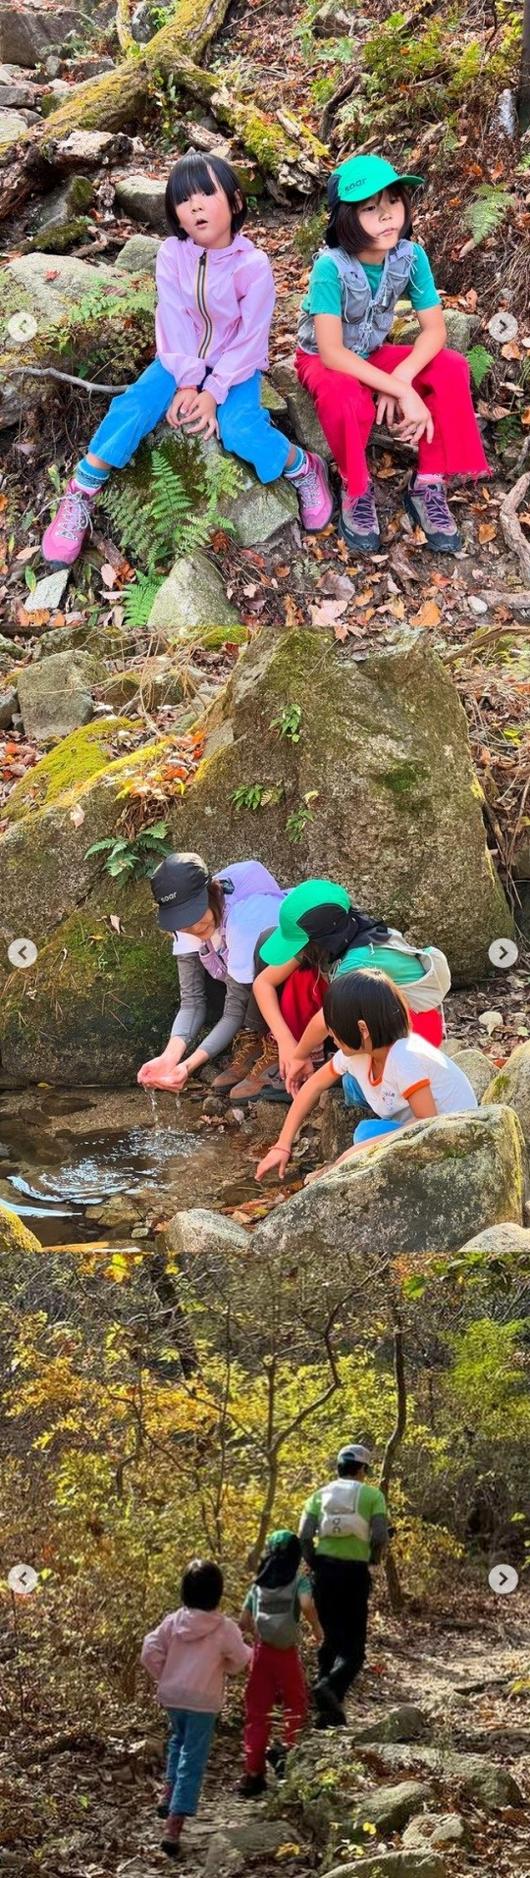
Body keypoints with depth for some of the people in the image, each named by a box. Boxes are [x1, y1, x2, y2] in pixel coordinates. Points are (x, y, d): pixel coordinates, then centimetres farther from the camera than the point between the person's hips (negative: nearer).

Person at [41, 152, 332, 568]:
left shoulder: (253, 264, -19)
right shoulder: (172, 255, -11)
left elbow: (250, 338, -18)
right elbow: (174, 322, -12)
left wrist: (214, 391, -24)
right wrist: (186, 382, -22)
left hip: (236, 365, -3)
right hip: (182, 359, 3)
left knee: (240, 428, -29)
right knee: (134, 405, -21)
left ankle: (303, 469, -3)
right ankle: (82, 493, -13)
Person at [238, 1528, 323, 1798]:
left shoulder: (258, 1584, 8)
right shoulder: (299, 1580, -3)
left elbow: (244, 1622, 6)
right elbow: (307, 1605, -22)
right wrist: (317, 1628, -5)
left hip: (261, 1652, 3)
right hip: (288, 1653, -3)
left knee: (257, 1715, 7)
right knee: (296, 1708, 13)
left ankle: (253, 1773, 5)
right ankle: (287, 1750, -12)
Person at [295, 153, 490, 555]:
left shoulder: (411, 256, -17)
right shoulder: (331, 267, -31)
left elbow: (435, 330, -14)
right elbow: (332, 352, -35)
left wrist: (400, 379, -33)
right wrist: (404, 392, -38)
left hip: (373, 355, 5)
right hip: (321, 360, -5)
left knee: (451, 368, -21)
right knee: (348, 400, -39)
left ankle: (429, 485, -10)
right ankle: (358, 490, -11)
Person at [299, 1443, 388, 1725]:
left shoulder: (320, 1495, 10)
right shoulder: (372, 1495, 2)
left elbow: (304, 1537, 0)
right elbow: (380, 1538, -8)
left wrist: (314, 1565, 12)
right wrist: (373, 1560, 10)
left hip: (324, 1572, 3)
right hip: (355, 1572, -3)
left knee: (331, 1638, 15)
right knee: (353, 1645, 1)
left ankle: (329, 1711, 13)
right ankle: (332, 1686, -27)